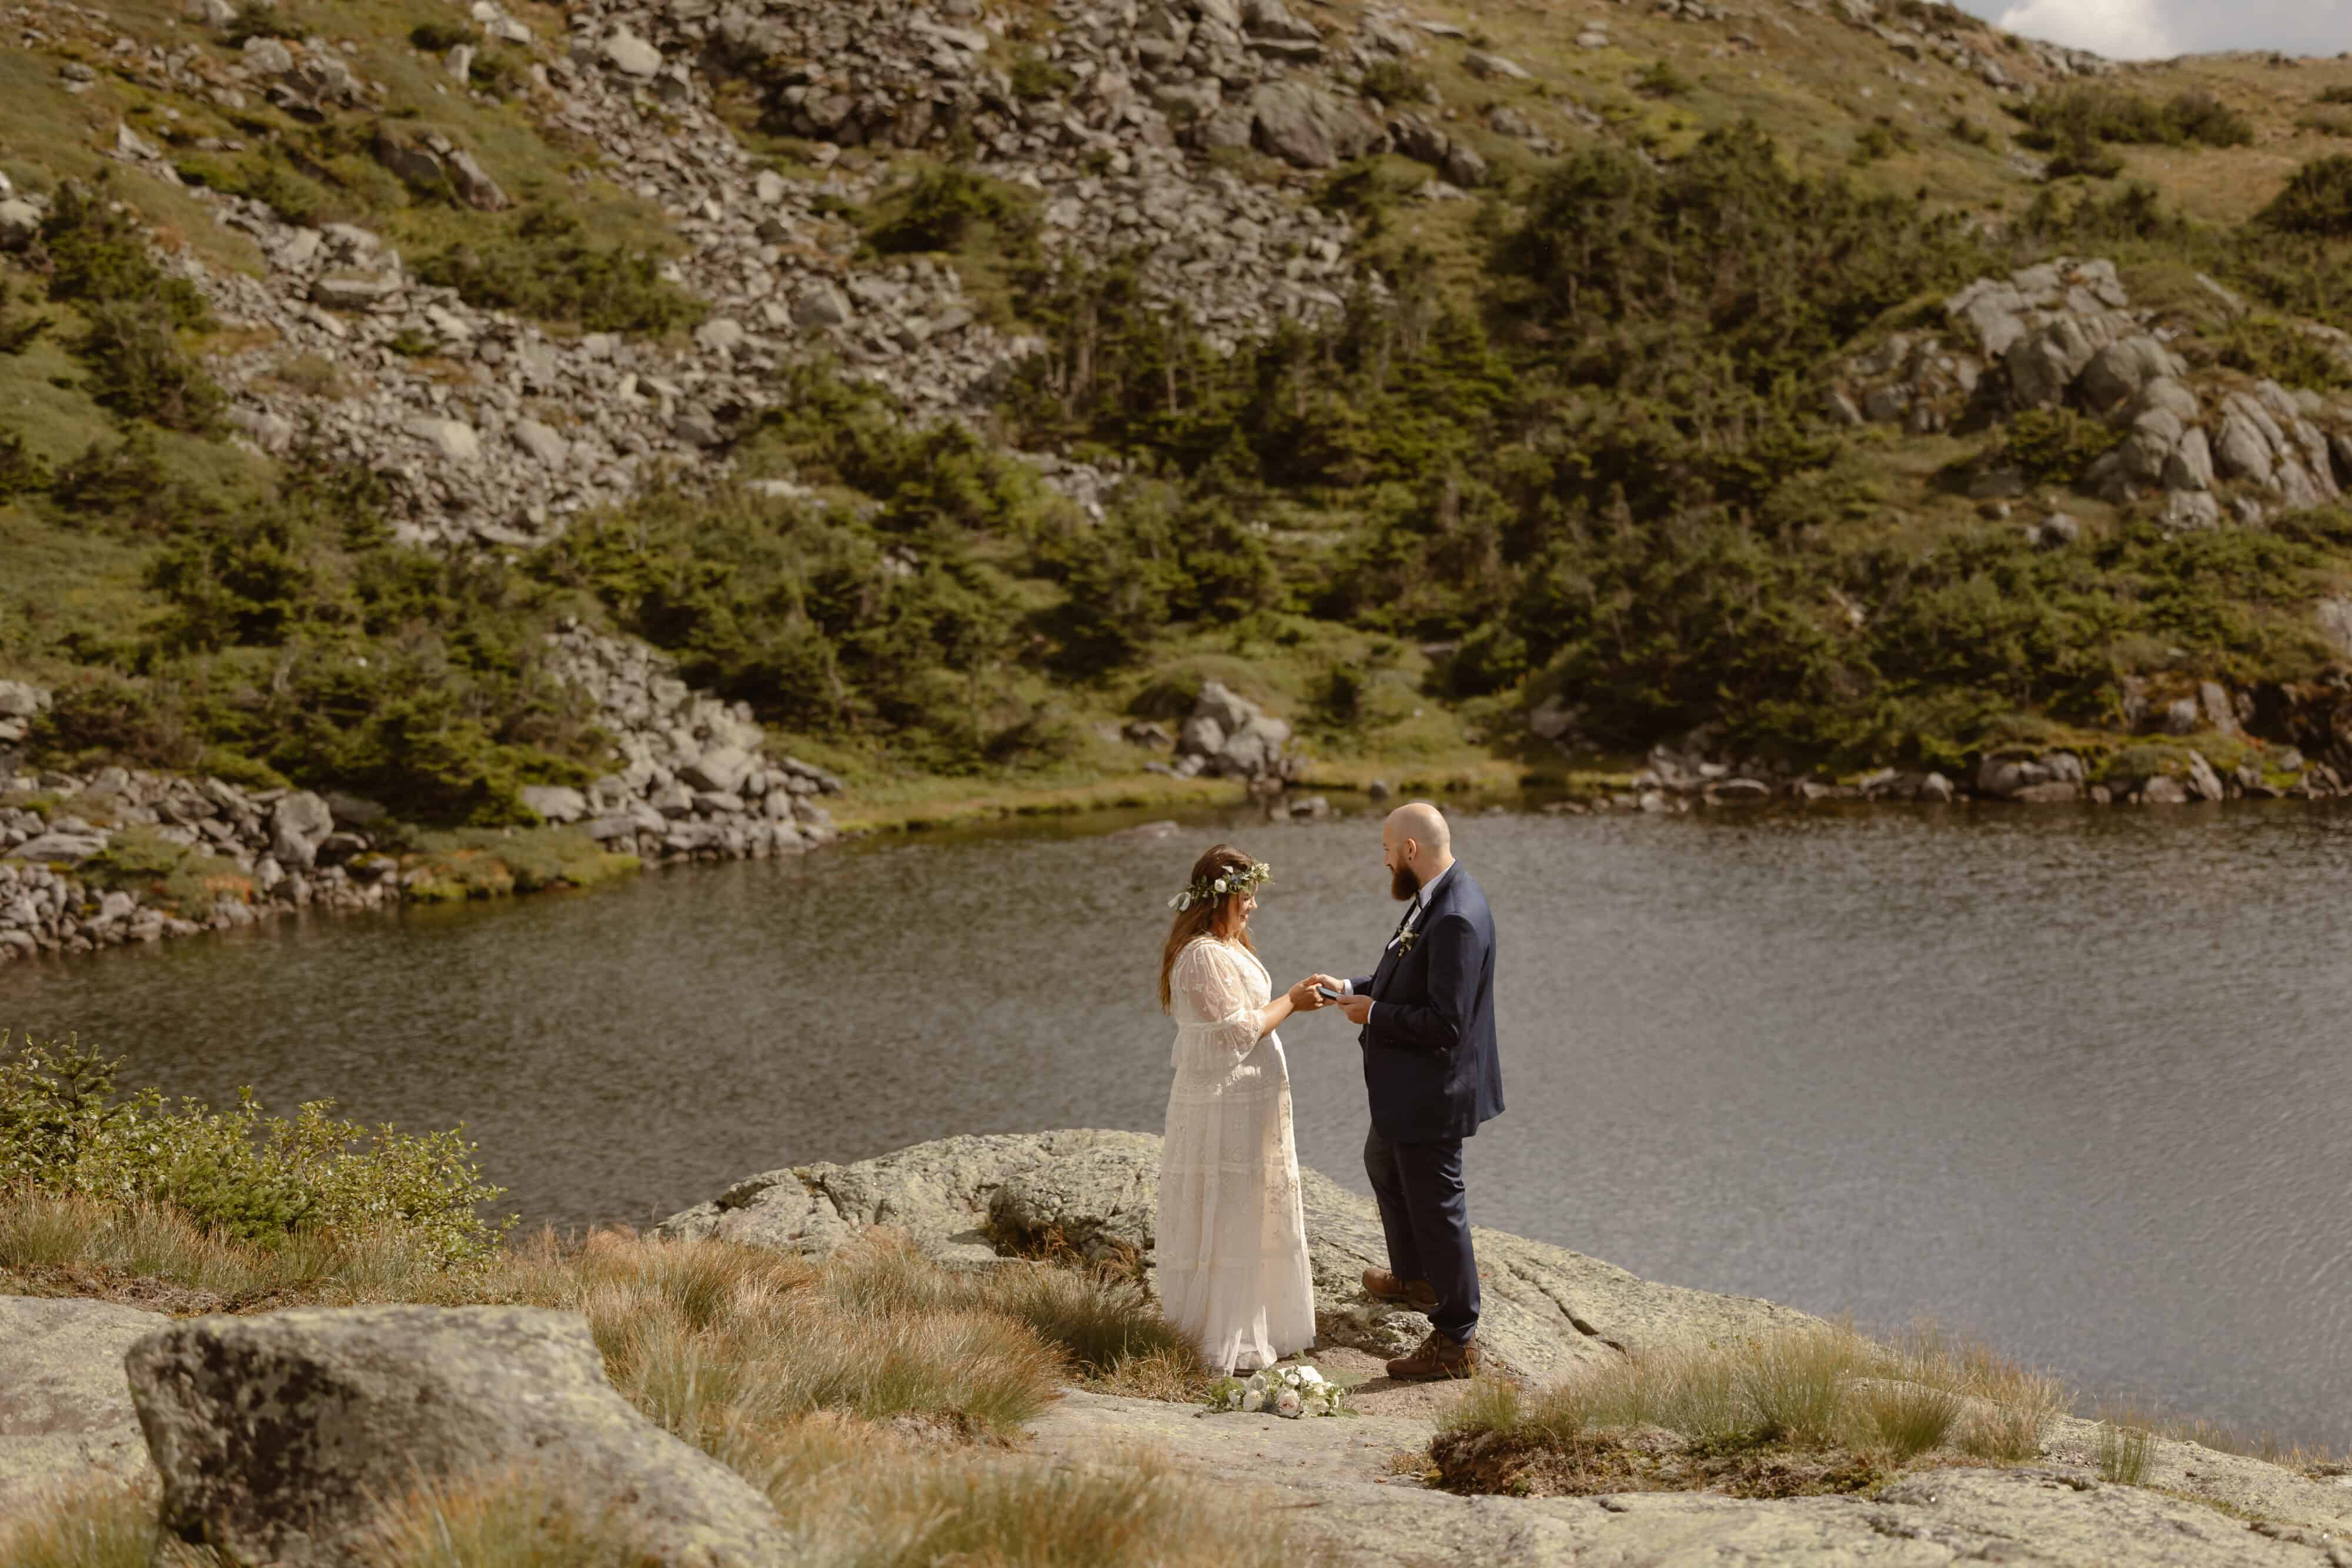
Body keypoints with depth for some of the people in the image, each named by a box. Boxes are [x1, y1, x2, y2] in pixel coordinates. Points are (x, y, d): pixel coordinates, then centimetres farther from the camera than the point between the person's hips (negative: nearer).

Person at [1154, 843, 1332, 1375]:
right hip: (1222, 1105, -11)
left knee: (1250, 1219, 17)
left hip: (1246, 1101, 11)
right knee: (1224, 1222, -2)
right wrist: (1290, 1003, -12)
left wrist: (1291, 998, 9)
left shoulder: (1227, 947, 13)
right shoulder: (1204, 956, -21)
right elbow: (1239, 1030, -20)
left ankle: (1254, 1326, 27)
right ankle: (1223, 1344, 6)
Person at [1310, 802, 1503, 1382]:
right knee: (1384, 1164, 31)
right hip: (1407, 1087, 11)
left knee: (1437, 1207, 0)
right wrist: (1352, 989, 7)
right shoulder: (1434, 899, 3)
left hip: (1432, 1093, -11)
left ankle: (1456, 1341, 13)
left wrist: (1373, 1014, -19)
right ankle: (1414, 1277, 53)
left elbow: (1445, 1023, -30)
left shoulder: (1456, 920, -30)